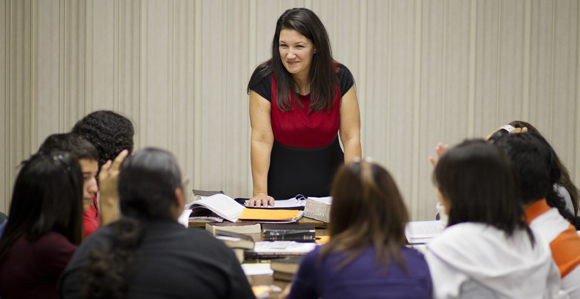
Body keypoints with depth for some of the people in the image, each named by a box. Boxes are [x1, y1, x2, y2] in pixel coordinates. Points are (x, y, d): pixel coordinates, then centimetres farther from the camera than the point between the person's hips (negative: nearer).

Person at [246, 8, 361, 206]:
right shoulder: (265, 80, -8)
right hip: (280, 191, -1)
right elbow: (261, 139, -13)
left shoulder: (339, 78, -3)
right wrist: (260, 192, -21)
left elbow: (351, 137, -6)